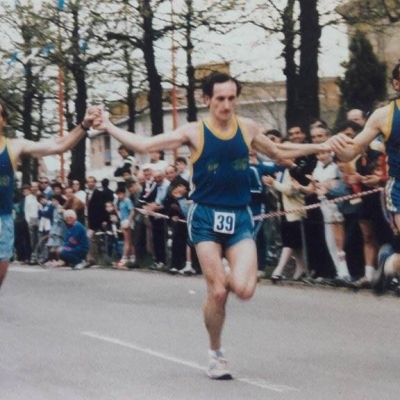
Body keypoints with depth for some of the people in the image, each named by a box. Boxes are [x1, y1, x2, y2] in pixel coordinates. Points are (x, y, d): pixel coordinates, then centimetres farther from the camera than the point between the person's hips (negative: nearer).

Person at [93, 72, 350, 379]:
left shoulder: (248, 128, 6)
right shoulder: (194, 132, -4)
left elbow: (279, 152, 22)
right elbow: (145, 145, -5)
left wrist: (321, 147, 21)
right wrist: (109, 127, -10)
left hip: (240, 218, 2)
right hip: (206, 217, -2)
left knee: (244, 289, -18)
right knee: (217, 292, -7)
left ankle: (225, 278, 20)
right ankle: (216, 353, 15)